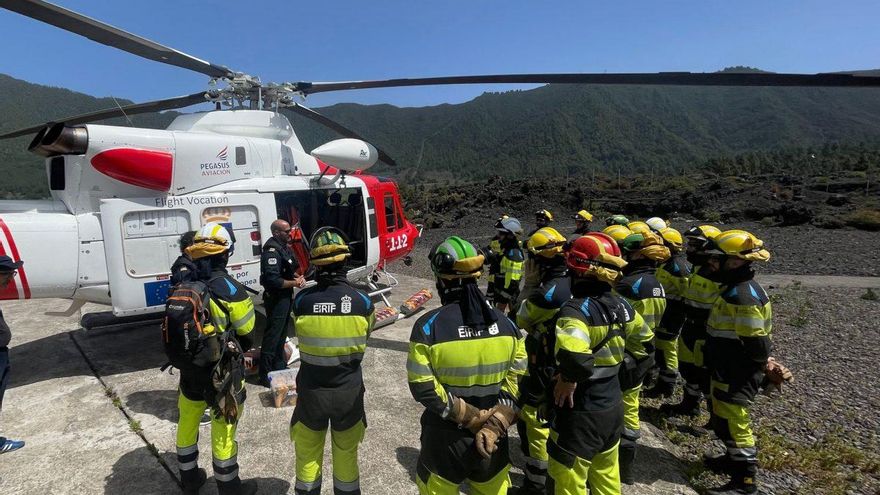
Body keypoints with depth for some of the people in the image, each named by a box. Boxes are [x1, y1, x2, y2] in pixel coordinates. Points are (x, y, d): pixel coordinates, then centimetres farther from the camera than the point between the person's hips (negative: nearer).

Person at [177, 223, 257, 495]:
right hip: (222, 372, -5)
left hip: (189, 368, 6)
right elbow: (246, 333, -13)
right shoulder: (229, 288, -21)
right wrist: (238, 350, 9)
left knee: (187, 424, 24)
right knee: (223, 430, 8)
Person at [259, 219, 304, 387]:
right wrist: (294, 283, -19)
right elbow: (273, 280, -29)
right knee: (272, 336, -2)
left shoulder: (284, 247, 8)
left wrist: (298, 277, 0)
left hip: (285, 296, 10)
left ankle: (279, 365, 37)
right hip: (275, 299, -10)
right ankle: (265, 375, 8)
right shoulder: (272, 251, -22)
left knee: (282, 333, 21)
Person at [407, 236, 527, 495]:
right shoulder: (505, 324, -6)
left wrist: (472, 417, -13)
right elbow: (518, 382, -7)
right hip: (492, 438, 3)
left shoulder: (429, 326, -17)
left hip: (446, 437, -3)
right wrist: (494, 424, -11)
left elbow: (423, 388, -18)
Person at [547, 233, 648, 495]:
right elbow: (639, 331, 19)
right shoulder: (620, 305, -2)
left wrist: (568, 380, -25)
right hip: (613, 406, 8)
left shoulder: (577, 309, -26)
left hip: (581, 412, -7)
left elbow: (573, 355, -43)